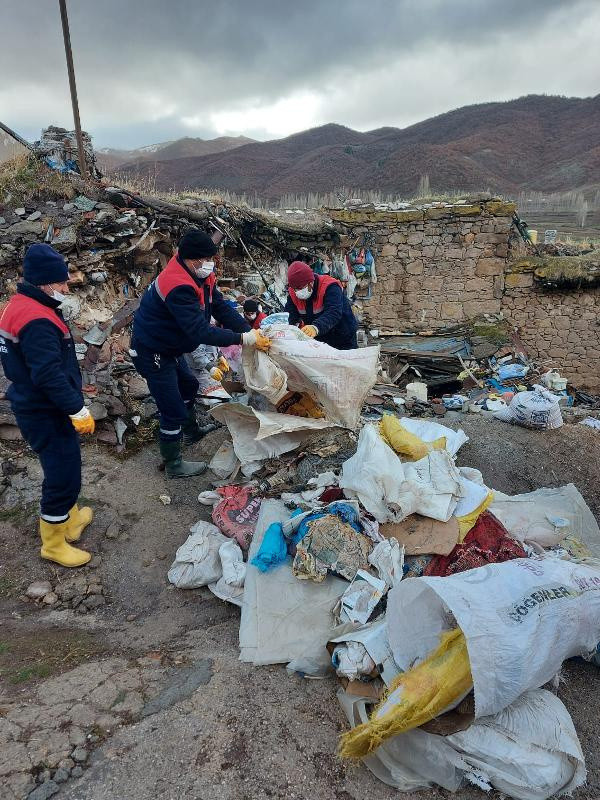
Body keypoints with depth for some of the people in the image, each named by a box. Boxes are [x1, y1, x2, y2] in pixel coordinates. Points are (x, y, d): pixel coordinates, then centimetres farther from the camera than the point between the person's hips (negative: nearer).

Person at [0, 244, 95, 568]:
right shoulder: (37, 321, -26)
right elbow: (49, 375, -30)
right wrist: (77, 409, -24)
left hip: (36, 407, 11)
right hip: (47, 414, -11)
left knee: (62, 469, 24)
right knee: (63, 475, 0)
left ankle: (68, 517, 42)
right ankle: (53, 544, 15)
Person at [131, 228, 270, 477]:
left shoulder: (202, 276, -3)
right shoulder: (178, 286, -33)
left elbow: (221, 307, -5)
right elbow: (200, 332, -37)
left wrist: (249, 330, -18)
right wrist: (243, 339, -35)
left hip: (169, 347, 10)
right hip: (151, 353, -10)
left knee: (188, 385, 28)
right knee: (173, 411, -4)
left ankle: (191, 432, 52)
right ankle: (173, 465, 14)